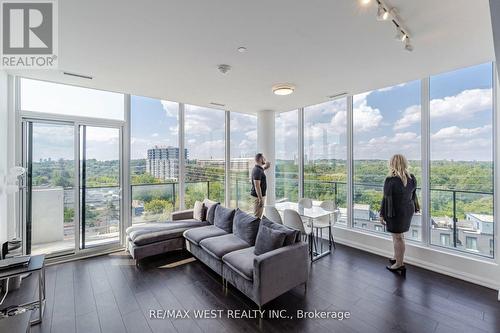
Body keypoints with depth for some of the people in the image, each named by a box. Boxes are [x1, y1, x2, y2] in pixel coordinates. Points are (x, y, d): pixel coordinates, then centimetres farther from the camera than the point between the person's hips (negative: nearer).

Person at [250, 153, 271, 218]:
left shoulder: (260, 168, 9)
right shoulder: (257, 170, -22)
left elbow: (268, 165, 27)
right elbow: (257, 186, -26)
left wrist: (265, 161, 7)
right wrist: (260, 199, -25)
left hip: (261, 195, 10)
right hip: (258, 196, -10)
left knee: (258, 215, 19)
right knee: (257, 216, -1)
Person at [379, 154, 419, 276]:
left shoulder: (390, 180, -22)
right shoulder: (412, 178, -1)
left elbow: (386, 199, -18)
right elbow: (413, 195, 10)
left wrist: (382, 214, -10)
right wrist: (415, 208, 23)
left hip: (395, 212, -7)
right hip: (408, 210, 7)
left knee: (397, 237, 5)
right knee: (400, 235, 21)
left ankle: (400, 264, 17)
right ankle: (398, 258, 35)